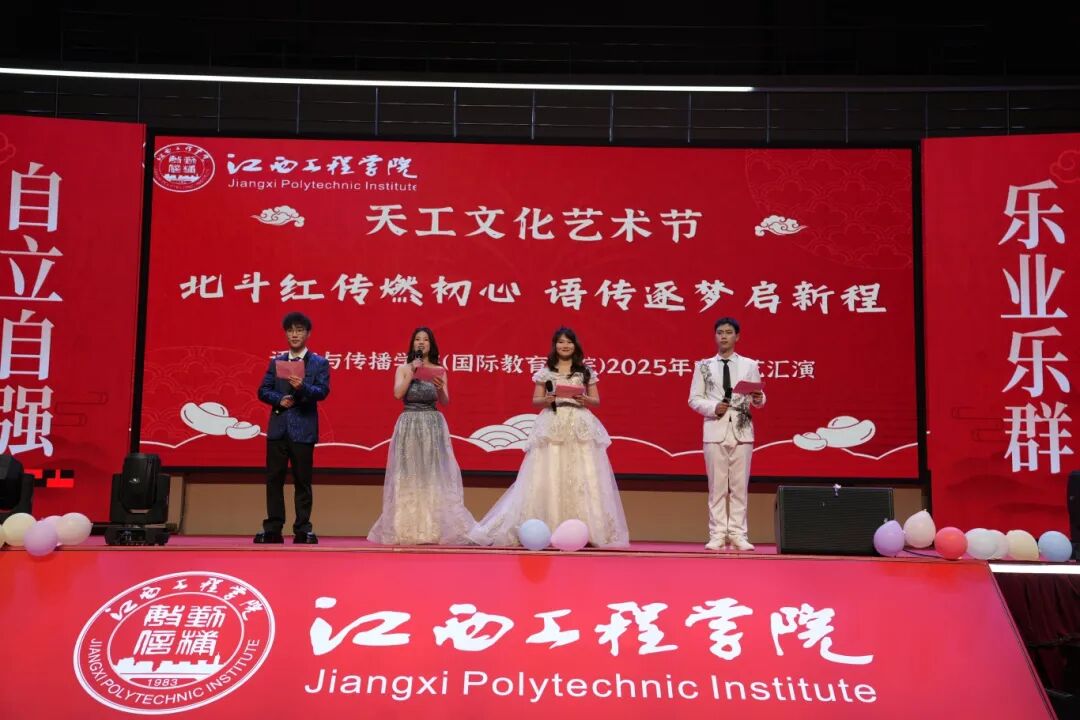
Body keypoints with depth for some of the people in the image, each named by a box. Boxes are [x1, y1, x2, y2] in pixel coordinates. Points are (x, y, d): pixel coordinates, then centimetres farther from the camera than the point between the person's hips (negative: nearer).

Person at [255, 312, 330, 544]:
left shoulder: (319, 363, 4)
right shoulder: (276, 362, 14)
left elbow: (323, 391, -8)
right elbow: (263, 390, 9)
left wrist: (302, 387, -26)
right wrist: (279, 399, -10)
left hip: (303, 430, -3)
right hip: (278, 428, 3)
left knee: (302, 481, 1)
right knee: (274, 479, 3)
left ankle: (302, 530, 6)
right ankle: (273, 529, 8)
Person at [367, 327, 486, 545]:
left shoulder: (439, 370, 9)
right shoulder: (404, 368, 7)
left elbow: (445, 402, 2)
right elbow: (398, 394, -8)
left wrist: (440, 388, -17)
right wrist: (412, 371, -8)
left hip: (433, 426, 1)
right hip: (409, 425, -1)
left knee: (435, 474, -4)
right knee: (408, 475, -1)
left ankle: (435, 527, -4)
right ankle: (407, 528, 3)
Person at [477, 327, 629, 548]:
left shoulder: (586, 372, 10)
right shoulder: (545, 372, 9)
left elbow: (596, 401, 12)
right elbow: (535, 401, 9)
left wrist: (585, 400, -9)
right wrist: (547, 399, -11)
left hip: (580, 427, 0)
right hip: (552, 426, 0)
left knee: (582, 477, -5)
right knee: (548, 477, -5)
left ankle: (585, 528, -3)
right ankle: (546, 528, -1)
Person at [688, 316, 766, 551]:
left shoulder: (749, 365, 9)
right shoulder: (704, 366, 8)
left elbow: (758, 399, 7)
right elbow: (694, 399, 4)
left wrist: (758, 399, -16)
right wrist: (713, 407, -13)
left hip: (742, 430, 1)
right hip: (715, 430, 0)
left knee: (739, 485, 2)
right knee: (717, 485, 1)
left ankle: (737, 534, 7)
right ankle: (718, 535, 5)